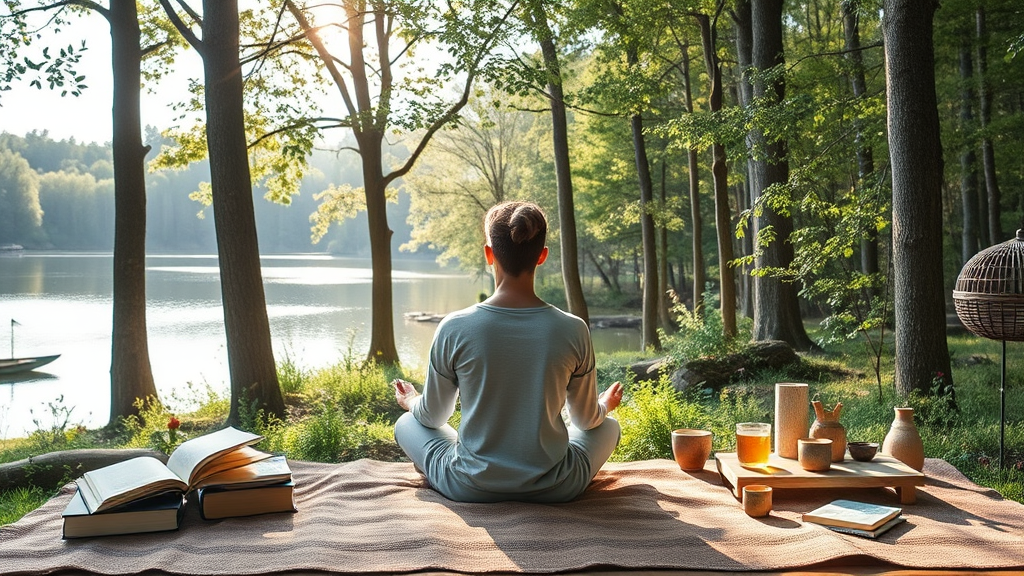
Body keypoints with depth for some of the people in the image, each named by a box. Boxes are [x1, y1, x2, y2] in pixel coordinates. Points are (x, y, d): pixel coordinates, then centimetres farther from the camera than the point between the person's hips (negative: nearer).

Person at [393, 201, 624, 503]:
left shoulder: (454, 328, -15)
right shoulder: (573, 331, -13)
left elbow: (433, 416, 1)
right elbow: (587, 419, 3)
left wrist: (411, 402, 26)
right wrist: (605, 405, 28)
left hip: (470, 488, 0)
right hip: (554, 489, 1)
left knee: (407, 424, 27)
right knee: (609, 426, 29)